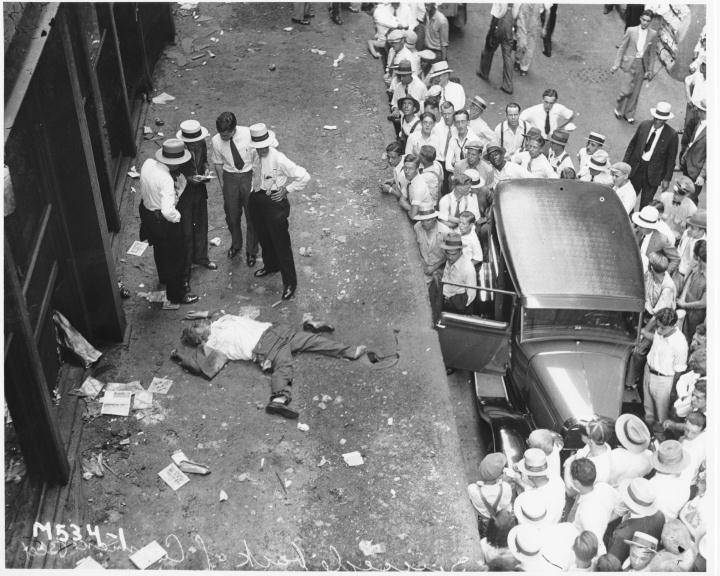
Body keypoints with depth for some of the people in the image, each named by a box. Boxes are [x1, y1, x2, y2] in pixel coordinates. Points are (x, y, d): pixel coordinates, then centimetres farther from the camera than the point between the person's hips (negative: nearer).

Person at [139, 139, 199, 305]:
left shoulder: (148, 163, -12)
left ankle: (164, 278, 58)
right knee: (176, 255, 13)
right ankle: (176, 294, 28)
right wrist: (177, 217, -19)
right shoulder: (166, 179, -35)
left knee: (159, 248, 32)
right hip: (162, 221, -8)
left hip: (146, 210, 8)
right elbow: (168, 211, -42)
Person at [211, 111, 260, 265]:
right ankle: (236, 244, 45)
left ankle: (251, 251, 30)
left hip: (249, 175, -2)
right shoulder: (216, 141, -15)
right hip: (229, 177, 2)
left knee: (251, 215, 9)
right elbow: (218, 164, 1)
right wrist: (223, 186, 4)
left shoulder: (248, 134, -21)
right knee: (232, 215, 16)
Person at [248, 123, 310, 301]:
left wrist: (286, 190, -17)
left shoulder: (279, 159, -24)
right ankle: (270, 265, 51)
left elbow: (304, 177, -22)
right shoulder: (255, 156, -3)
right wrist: (254, 190, 8)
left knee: (281, 243, 0)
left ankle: (290, 283, 11)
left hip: (274, 202, -7)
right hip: (257, 200, 7)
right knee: (263, 237, 25)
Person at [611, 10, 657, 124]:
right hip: (630, 62, -3)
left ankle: (629, 114, 24)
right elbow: (622, 47, -1)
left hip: (642, 64, 3)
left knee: (635, 91, 9)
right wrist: (616, 64, -4)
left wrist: (650, 70, 7)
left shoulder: (653, 34, 1)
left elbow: (652, 53, 8)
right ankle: (618, 109, 15)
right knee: (628, 88, -10)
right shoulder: (631, 31, -6)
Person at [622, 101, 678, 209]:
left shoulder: (671, 135, -13)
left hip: (653, 173, -3)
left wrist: (667, 179, -4)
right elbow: (632, 144, 6)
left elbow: (671, 158, -5)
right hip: (636, 168, 3)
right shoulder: (644, 125, -5)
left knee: (646, 203, 8)